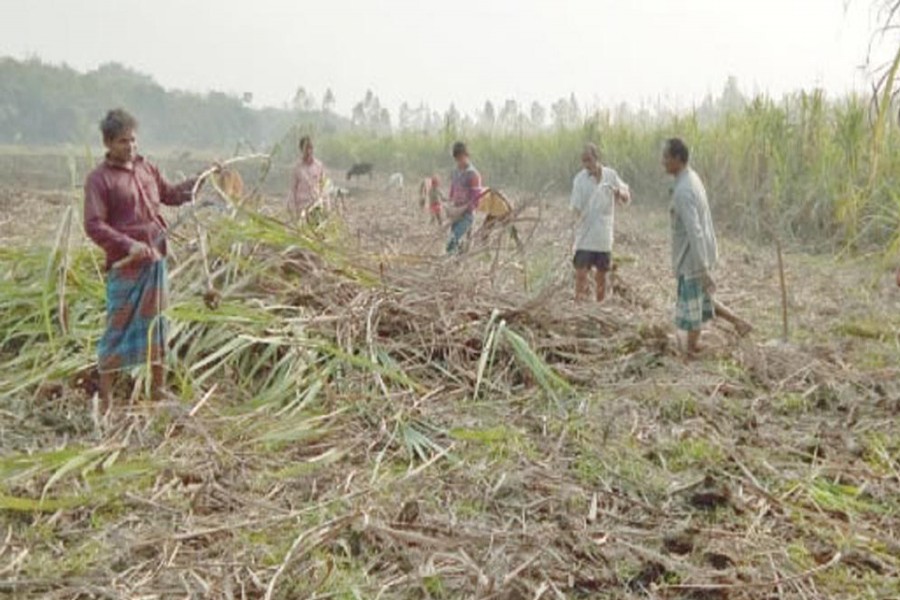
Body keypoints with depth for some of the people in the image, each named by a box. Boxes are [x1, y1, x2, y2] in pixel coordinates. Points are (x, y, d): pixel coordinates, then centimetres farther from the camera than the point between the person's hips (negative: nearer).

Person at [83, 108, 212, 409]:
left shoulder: (146, 168, 11)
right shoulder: (99, 179, -8)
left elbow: (171, 194, 24)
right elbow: (93, 225, -14)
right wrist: (129, 245, -25)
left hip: (155, 260, 6)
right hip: (125, 265, -6)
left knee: (157, 322, 14)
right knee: (119, 327, 0)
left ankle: (159, 389, 27)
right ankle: (106, 398, 11)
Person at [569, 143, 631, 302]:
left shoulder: (611, 175, 0)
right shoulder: (580, 179, -7)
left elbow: (627, 198, 6)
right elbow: (576, 208, -8)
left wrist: (618, 192, -14)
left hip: (604, 237, 3)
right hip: (585, 237, -3)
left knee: (601, 275, 13)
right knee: (581, 273, -8)